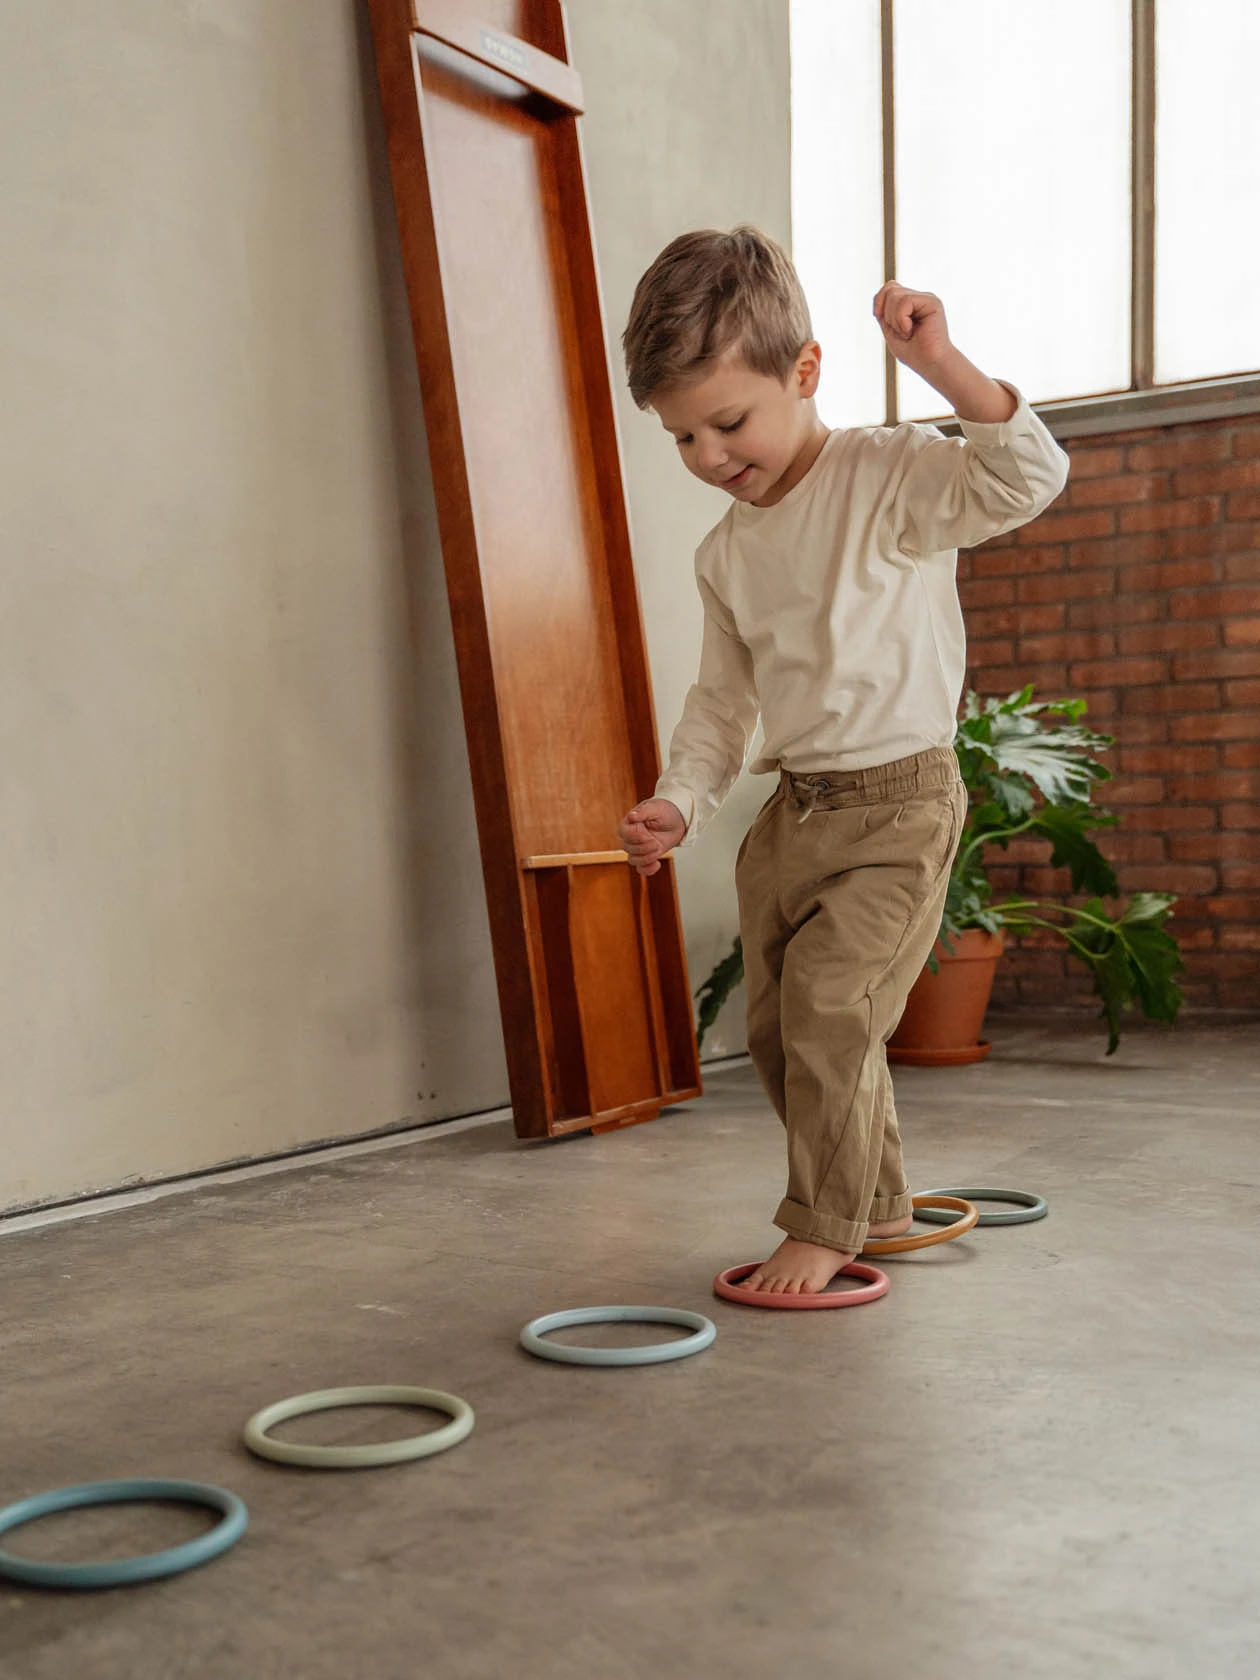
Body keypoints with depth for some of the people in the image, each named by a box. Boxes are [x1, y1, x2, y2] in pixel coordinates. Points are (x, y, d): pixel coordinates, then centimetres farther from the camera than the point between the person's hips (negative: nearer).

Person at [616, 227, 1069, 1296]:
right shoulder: (725, 553, 9)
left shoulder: (890, 478, -11)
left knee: (830, 1005, -15)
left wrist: (943, 366, -36)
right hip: (792, 808, 8)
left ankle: (828, 1226, 4)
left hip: (899, 804, -7)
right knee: (776, 1025, 11)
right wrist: (681, 804, 0)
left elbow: (1026, 481, -27)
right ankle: (878, 1205, 30)